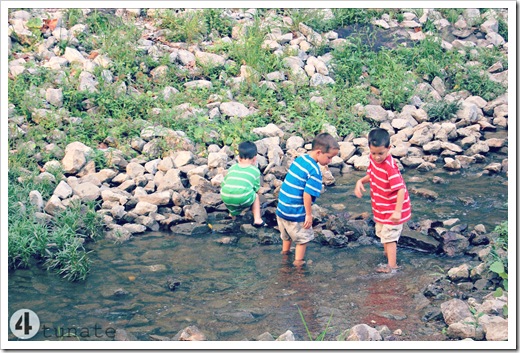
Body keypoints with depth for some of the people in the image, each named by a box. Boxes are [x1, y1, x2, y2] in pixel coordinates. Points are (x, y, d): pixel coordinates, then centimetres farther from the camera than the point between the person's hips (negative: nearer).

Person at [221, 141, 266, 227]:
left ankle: (233, 214, 33)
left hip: (226, 198, 3)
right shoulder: (255, 170, 17)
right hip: (244, 199, -3)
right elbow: (256, 189, 17)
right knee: (256, 196, 27)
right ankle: (257, 220, 19)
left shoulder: (232, 168, 25)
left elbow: (223, 184, 24)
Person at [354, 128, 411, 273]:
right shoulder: (374, 159, -9)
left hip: (392, 208, -9)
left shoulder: (389, 167, -33)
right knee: (381, 232, 26)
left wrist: (398, 211, -37)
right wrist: (360, 181, -9)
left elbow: (400, 189, -34)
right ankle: (389, 255, 47)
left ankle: (392, 266, 12)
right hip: (381, 206, 9)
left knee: (389, 235, 0)